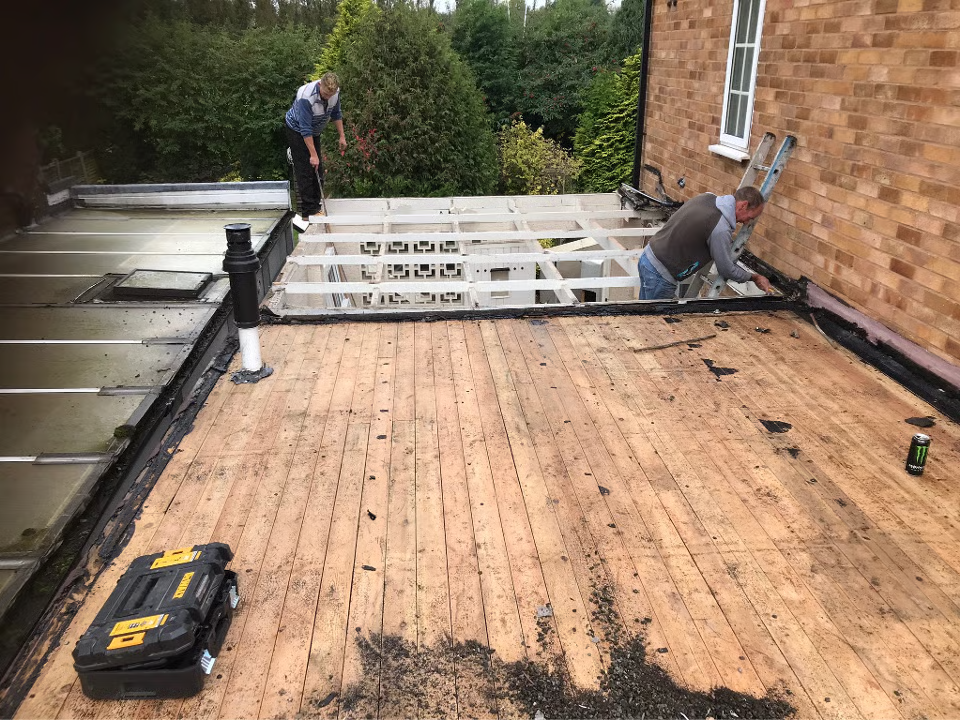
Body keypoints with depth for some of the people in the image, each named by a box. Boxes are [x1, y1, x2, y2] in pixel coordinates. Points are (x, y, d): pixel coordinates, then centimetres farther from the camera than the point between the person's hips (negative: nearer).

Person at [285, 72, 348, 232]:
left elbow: (336, 113, 4)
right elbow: (305, 129, -32)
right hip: (297, 130, -7)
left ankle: (315, 206, 16)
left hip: (314, 131, 7)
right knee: (304, 171, -11)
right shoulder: (306, 97, -36)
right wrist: (313, 155, -30)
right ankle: (305, 213, -10)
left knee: (317, 170, 7)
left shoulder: (335, 92, -15)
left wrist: (342, 136, 2)